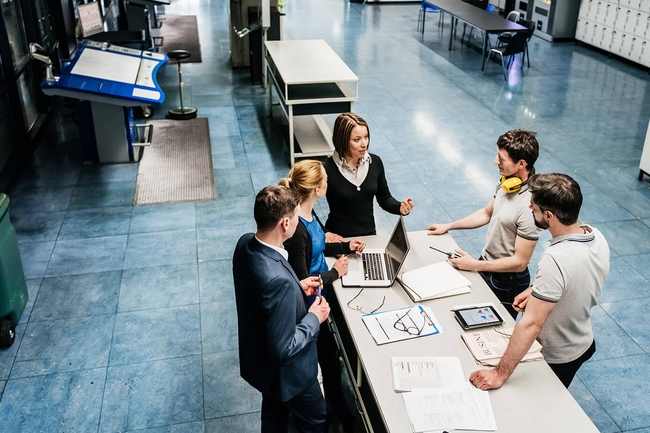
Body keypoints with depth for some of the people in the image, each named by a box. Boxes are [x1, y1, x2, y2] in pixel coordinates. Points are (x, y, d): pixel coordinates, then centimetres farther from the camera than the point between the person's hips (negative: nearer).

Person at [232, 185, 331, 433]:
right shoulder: (278, 281, -42)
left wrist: (297, 288, 0)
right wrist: (314, 318, -18)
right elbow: (284, 348, -32)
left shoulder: (246, 244, -15)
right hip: (285, 370, -8)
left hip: (260, 358, 8)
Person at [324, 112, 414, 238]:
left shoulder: (375, 162, -1)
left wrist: (400, 207, -8)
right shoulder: (327, 169, -14)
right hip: (339, 239, -3)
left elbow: (384, 199, 10)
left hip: (369, 235, 3)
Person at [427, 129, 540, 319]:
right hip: (486, 264, 8)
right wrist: (448, 226, 12)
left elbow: (520, 262, -27)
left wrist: (474, 265, -22)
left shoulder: (530, 206, -33)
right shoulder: (506, 182, -7)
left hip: (507, 281, -8)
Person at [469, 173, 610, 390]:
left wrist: (500, 374, -33)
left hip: (554, 359, -7)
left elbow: (530, 324, -38)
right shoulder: (596, 236, -13)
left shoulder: (555, 259, -40)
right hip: (583, 344, 7)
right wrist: (538, 291, -2)